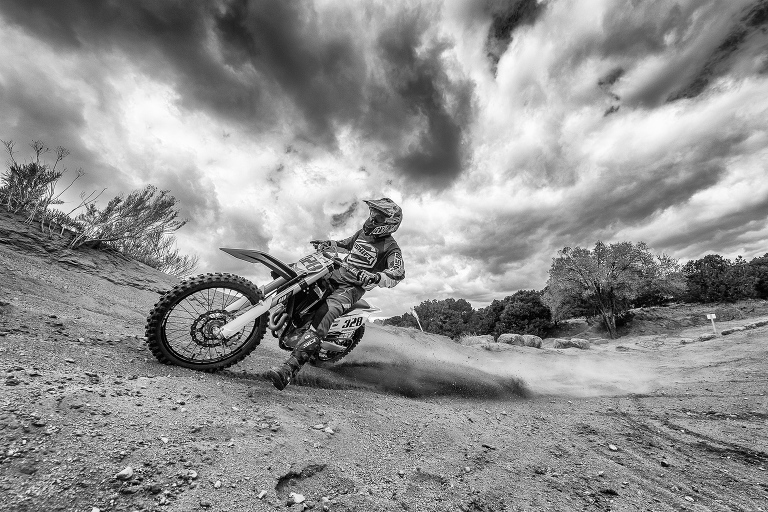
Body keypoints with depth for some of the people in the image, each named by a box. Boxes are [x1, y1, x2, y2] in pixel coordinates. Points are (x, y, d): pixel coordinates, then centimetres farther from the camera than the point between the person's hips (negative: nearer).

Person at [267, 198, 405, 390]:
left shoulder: (391, 248, -10)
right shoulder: (363, 232, 12)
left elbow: (399, 273, -28)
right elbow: (348, 243, 32)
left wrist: (376, 277, -45)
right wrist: (329, 243, 16)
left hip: (353, 287, -8)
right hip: (337, 274, 8)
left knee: (325, 314, -34)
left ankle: (290, 369, -36)